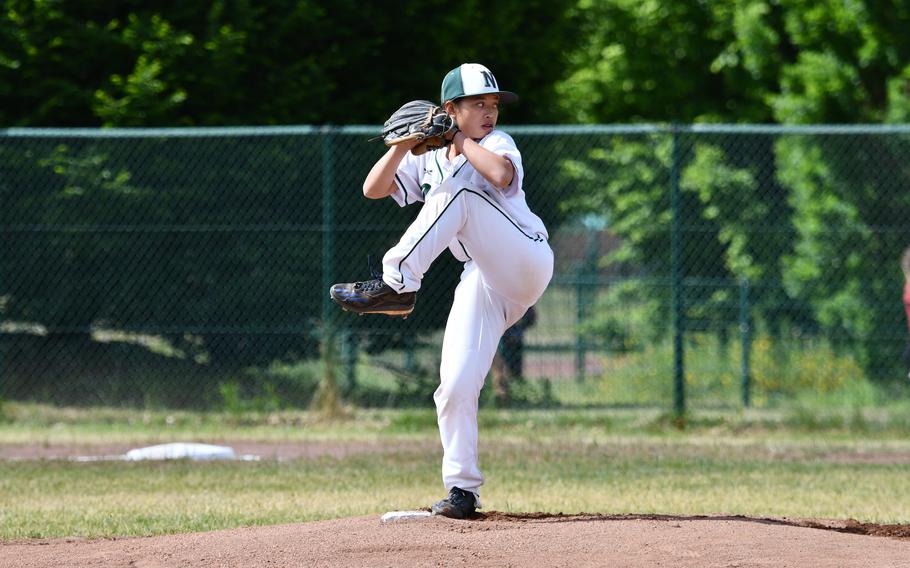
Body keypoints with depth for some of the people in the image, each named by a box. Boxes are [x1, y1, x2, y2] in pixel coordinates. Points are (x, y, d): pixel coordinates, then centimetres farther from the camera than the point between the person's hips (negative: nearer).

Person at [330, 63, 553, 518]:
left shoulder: (495, 143, 2)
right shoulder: (427, 160, 16)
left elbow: (500, 174, -22)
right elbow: (373, 189, 6)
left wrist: (461, 142, -9)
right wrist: (404, 144, -6)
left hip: (526, 263, -5)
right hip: (484, 284, 5)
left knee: (456, 193, -26)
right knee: (455, 387, -9)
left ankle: (397, 283, -30)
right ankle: (462, 489, 0)